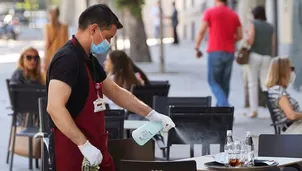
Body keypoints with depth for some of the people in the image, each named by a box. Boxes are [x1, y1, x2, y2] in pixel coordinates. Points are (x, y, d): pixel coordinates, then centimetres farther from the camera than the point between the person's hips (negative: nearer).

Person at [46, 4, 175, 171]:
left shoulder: (89, 60, 13)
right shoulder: (67, 59, -17)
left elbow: (115, 92, 24)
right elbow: (55, 107, -27)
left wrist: (152, 115, 18)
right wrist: (84, 144, -27)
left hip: (96, 150, 10)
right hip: (73, 151, -9)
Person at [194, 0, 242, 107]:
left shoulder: (210, 12, -2)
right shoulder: (234, 15, 9)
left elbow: (202, 31, -7)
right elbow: (240, 36, 9)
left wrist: (197, 48, 0)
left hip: (215, 51, -4)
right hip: (229, 53, 4)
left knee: (213, 81, 1)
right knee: (225, 82, 12)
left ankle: (224, 105, -18)